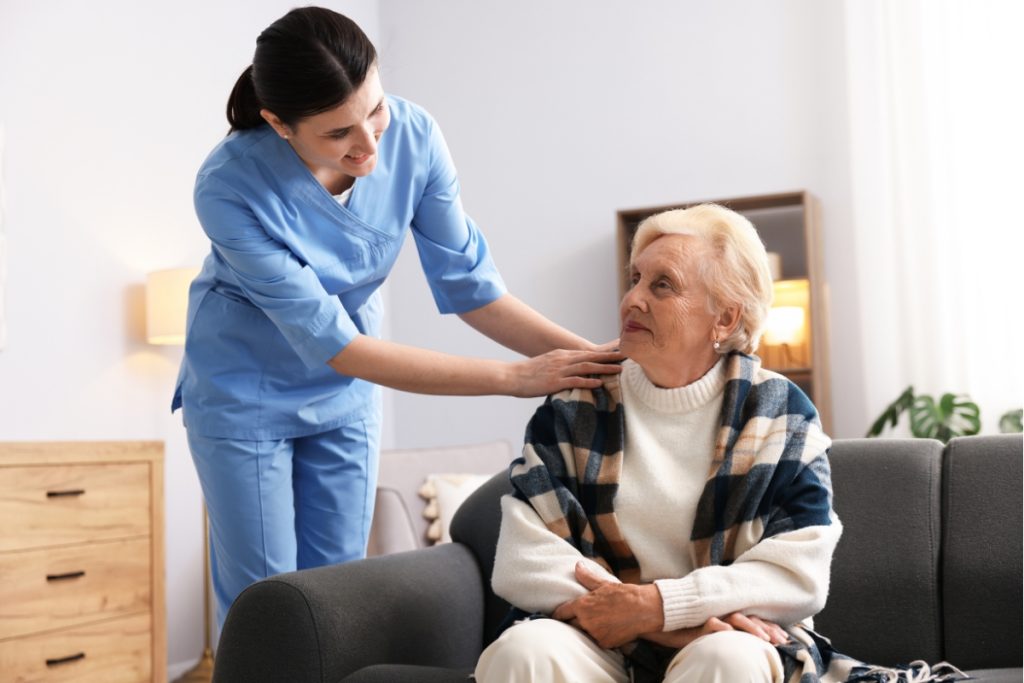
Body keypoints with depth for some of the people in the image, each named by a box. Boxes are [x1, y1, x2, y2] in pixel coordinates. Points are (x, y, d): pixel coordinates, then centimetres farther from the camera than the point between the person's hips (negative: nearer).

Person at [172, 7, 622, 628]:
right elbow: (333, 345, -32)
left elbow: (469, 285, -14)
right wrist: (511, 378, -35)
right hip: (244, 391, -3)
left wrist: (599, 359, -27)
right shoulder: (231, 188, -32)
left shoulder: (413, 136, -22)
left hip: (346, 393, 3)